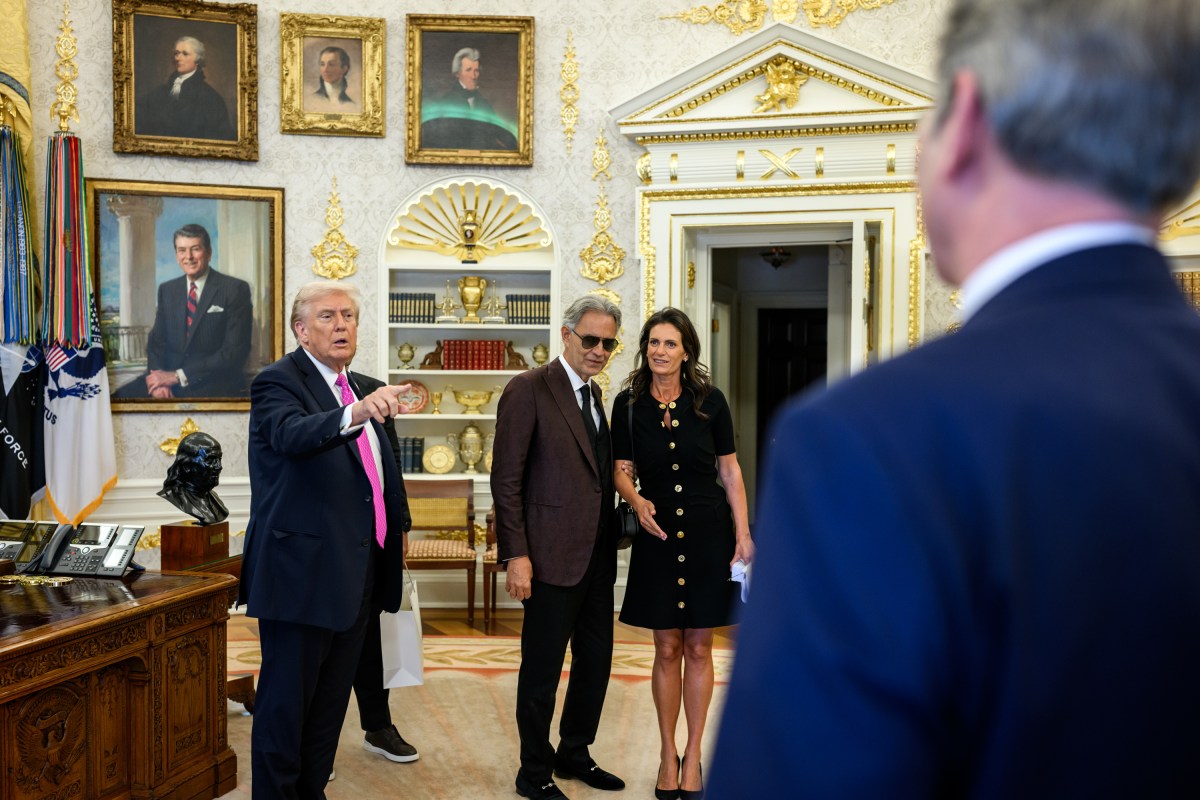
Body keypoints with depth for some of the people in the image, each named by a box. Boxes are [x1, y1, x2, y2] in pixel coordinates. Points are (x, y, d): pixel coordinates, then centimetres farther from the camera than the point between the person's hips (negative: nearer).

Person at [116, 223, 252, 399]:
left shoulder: (236, 289, -4)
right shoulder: (167, 290, 14)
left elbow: (234, 351, -11)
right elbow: (156, 340, 12)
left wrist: (177, 376, -14)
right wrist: (159, 380, -10)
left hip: (216, 385, -5)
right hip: (170, 378, 5)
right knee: (120, 397, -18)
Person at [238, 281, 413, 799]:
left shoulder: (368, 390, 13)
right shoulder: (278, 382, -11)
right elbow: (292, 434, -33)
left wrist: (399, 524, 17)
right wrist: (355, 414, -50)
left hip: (355, 574, 8)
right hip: (302, 572, -8)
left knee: (331, 698, 16)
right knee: (285, 701, 1)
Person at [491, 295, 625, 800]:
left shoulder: (594, 394, 14)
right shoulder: (528, 390, -10)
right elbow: (506, 480, -13)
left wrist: (610, 543, 10)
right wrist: (515, 555, -17)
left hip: (597, 556, 8)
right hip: (553, 555, -8)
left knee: (596, 660, 15)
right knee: (542, 667, 4)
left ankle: (574, 753, 33)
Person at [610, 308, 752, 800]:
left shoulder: (709, 400, -4)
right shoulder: (628, 403, -2)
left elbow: (730, 470, 1)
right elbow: (622, 469, 3)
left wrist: (743, 534, -4)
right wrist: (637, 501, -18)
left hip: (708, 533, 0)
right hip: (658, 535, 1)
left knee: (698, 648, 6)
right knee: (667, 649, 6)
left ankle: (693, 755, 19)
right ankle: (667, 754, 20)